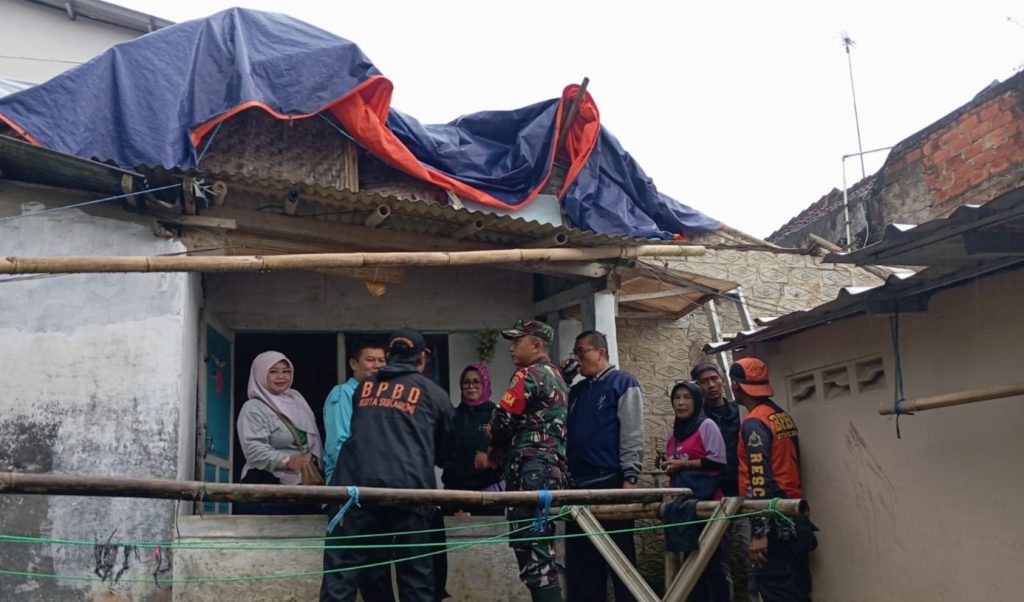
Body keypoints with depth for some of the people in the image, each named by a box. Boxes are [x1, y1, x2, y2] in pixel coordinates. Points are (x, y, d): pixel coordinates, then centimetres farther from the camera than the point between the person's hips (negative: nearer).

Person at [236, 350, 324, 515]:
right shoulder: (253, 408, -4)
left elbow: (314, 439, 16)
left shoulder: (297, 400, 16)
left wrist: (312, 456, -5)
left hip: (302, 485, 6)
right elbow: (254, 448, -17)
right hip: (265, 486, -6)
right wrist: (288, 461, -27)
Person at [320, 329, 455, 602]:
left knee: (340, 577, 0)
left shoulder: (363, 388, 21)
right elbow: (447, 450, 26)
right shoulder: (434, 393, 15)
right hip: (408, 489, -1)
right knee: (415, 577, 8)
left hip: (356, 485, 1)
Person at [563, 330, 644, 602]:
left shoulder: (623, 383, -2)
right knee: (580, 561, 10)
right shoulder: (577, 390, 19)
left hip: (610, 483, -7)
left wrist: (629, 478, -16)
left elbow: (633, 435, -10)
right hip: (578, 485, 7)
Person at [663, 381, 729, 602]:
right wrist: (670, 468, 3)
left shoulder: (707, 425, -5)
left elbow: (718, 462, -14)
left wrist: (684, 464, -13)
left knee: (712, 557, -4)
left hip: (706, 498, -7)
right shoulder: (674, 432, 16)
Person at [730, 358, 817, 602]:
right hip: (795, 520, 9)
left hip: (775, 524, -9)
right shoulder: (784, 417, 14)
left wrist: (759, 532, -22)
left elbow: (759, 480, -21)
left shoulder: (754, 423, -13)